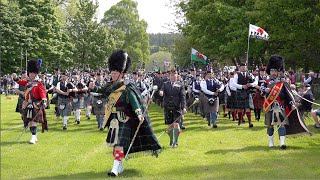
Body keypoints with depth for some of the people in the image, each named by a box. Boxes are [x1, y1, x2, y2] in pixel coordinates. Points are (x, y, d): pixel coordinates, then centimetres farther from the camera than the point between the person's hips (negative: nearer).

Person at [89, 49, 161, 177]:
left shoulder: (127, 88, -15)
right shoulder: (110, 85, 5)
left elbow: (134, 101, -25)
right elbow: (102, 91, 22)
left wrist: (139, 114, -38)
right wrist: (94, 88, 0)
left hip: (124, 120, -7)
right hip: (113, 119, 7)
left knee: (119, 143, -13)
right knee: (114, 143, 15)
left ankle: (116, 168, -14)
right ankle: (120, 166, 29)